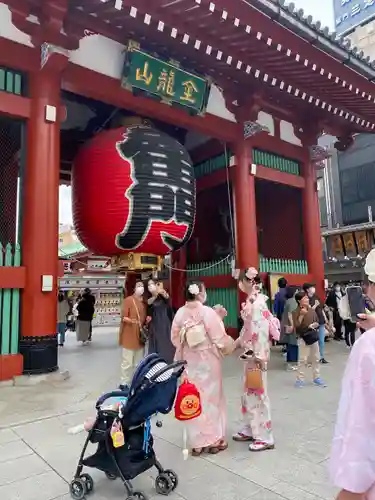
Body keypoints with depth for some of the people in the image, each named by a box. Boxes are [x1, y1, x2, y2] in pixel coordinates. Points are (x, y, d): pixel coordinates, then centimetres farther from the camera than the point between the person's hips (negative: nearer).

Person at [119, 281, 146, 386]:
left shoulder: (144, 302, 12)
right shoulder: (128, 300, -8)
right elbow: (123, 317, -13)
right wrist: (130, 320, -31)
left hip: (140, 336, 7)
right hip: (129, 336, -7)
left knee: (139, 362, 13)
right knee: (127, 362, -4)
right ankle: (124, 383, 7)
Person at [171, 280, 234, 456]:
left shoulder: (180, 313, -6)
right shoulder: (208, 312, -18)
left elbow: (175, 339, 1)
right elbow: (219, 338, -13)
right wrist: (230, 345, 7)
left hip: (189, 362, 3)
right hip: (208, 361, -3)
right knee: (211, 397, 12)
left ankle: (198, 442, 22)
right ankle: (214, 440, 24)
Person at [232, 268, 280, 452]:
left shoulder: (257, 303, -20)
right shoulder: (251, 301, 8)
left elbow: (262, 331, -23)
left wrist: (258, 357, -22)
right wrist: (236, 342, 21)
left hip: (257, 354, -9)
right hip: (249, 353, 9)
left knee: (258, 393, 2)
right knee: (249, 393, 18)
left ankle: (264, 437, 16)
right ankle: (250, 430, 33)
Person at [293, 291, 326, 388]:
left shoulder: (312, 310, 5)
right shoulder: (296, 312, -11)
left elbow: (317, 322, 13)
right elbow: (297, 327, -19)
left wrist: (315, 325, -9)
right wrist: (301, 315, -24)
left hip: (314, 337, 6)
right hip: (303, 338, -6)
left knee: (316, 359, 13)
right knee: (302, 359, -4)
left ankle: (316, 377, 25)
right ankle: (300, 379, 6)